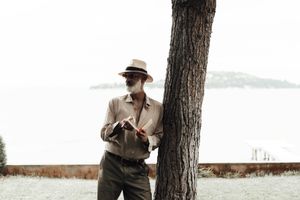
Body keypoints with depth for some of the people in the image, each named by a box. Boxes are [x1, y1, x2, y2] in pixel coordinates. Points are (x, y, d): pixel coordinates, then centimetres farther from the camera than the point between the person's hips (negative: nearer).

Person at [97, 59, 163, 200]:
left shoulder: (157, 108, 4)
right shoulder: (115, 103, 2)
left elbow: (160, 137, 5)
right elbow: (104, 134, -3)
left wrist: (147, 140, -15)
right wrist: (119, 125, -22)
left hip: (138, 169, 1)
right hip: (112, 165, 0)